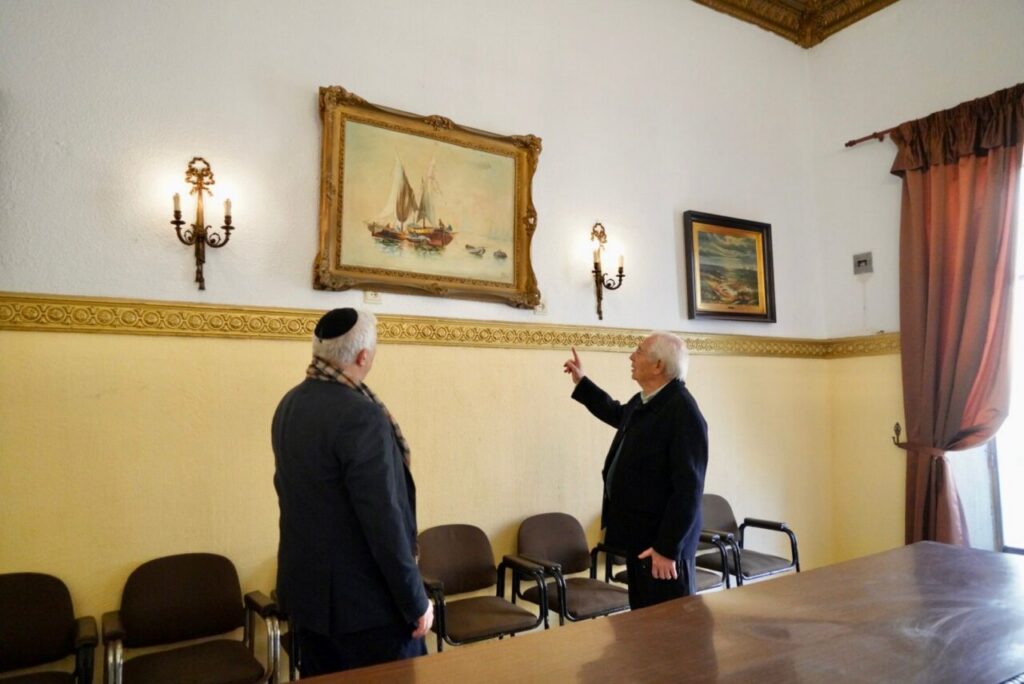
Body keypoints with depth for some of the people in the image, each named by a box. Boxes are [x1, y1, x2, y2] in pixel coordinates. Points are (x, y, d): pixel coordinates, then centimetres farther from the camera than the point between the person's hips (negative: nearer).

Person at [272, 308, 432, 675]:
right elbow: (384, 520, -24)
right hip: (363, 599, -8)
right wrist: (415, 601, -14)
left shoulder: (288, 405, 3)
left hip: (306, 590, 9)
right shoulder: (361, 415, -24)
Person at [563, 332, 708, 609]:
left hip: (662, 543, -9)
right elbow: (617, 414, 32)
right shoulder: (643, 401, 7)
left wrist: (668, 548, -23)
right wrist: (581, 382, 31)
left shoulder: (683, 413, -22)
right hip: (639, 535, 9)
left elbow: (688, 488, -25)